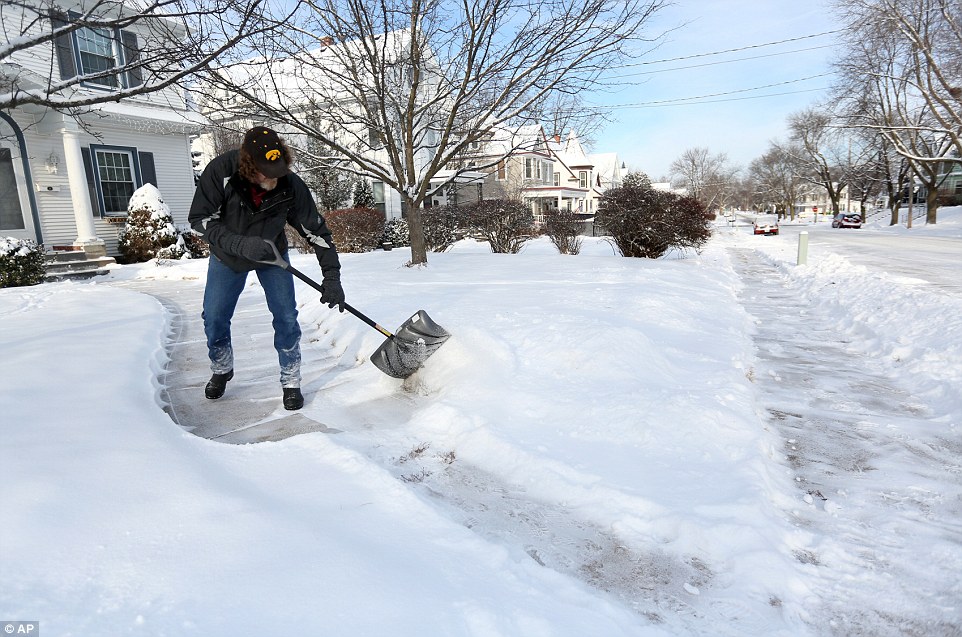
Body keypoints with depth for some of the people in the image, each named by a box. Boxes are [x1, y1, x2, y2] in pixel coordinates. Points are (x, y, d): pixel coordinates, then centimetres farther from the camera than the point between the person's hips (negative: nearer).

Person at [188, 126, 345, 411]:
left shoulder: (291, 186, -30)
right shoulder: (220, 171, -31)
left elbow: (317, 232, -21)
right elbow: (200, 219, -25)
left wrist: (332, 277, -26)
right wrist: (241, 245, -40)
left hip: (273, 254, 0)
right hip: (228, 255, 1)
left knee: (286, 316, -7)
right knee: (214, 318, 6)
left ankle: (291, 382, 10)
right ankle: (221, 370, 33)